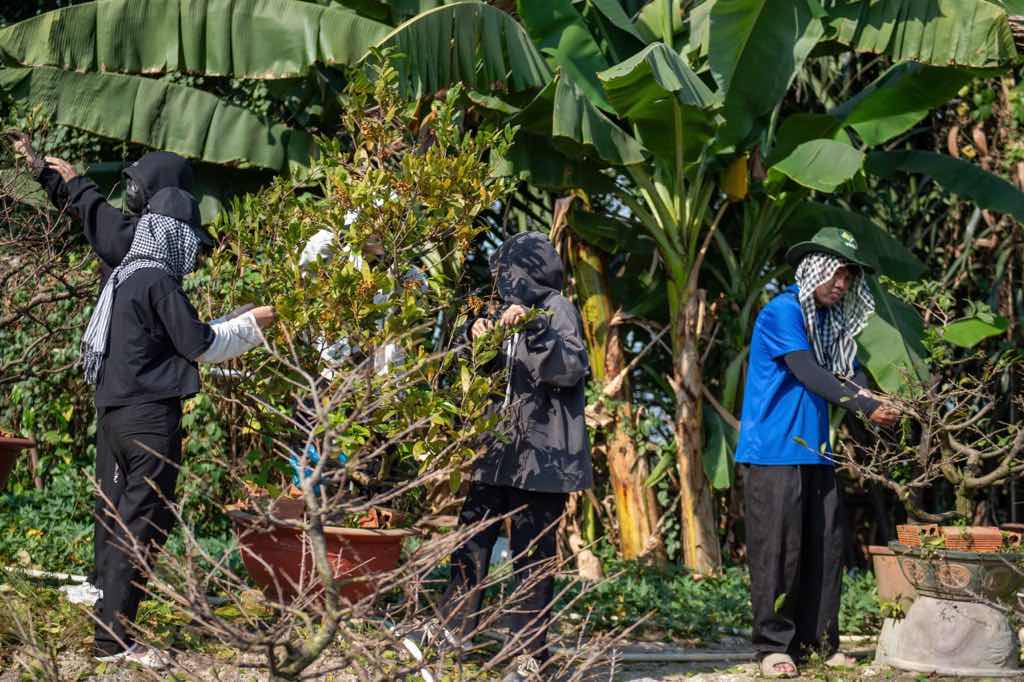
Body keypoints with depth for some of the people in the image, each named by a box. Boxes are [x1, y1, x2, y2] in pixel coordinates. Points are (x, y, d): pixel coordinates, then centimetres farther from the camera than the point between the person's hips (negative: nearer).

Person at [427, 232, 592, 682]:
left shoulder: (557, 309, -8)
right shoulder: (517, 311, 16)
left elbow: (572, 368, -22)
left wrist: (534, 330, -31)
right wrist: (481, 340, 9)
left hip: (541, 455, -9)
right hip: (499, 450, 9)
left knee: (532, 554, -4)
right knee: (472, 536, 13)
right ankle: (454, 627, 23)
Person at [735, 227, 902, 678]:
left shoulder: (832, 321, 15)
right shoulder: (783, 312, -10)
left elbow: (851, 375, 5)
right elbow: (810, 375, -18)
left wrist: (880, 405, -16)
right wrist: (867, 409, -22)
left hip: (815, 454, 8)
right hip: (774, 453, -8)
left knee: (824, 549, 6)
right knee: (777, 550, -6)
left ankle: (820, 642, 12)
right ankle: (774, 646, 0)